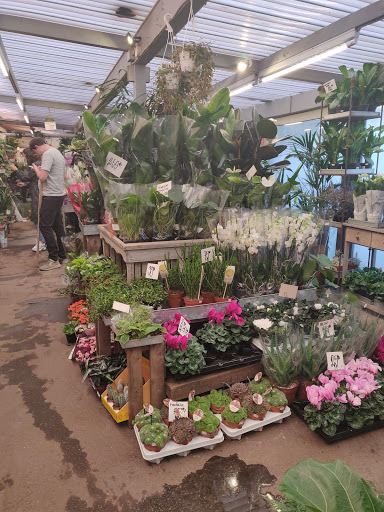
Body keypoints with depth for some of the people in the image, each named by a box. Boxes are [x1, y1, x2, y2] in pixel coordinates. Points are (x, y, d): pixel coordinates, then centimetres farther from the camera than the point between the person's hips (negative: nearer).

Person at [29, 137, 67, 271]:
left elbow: (42, 177, -19)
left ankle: (53, 259, -5)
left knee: (45, 226, -7)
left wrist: (36, 169, 1)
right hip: (59, 195, 10)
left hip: (51, 196, -10)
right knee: (57, 226, 13)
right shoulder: (58, 153, 19)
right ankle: (62, 256, 19)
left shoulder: (48, 154, -12)